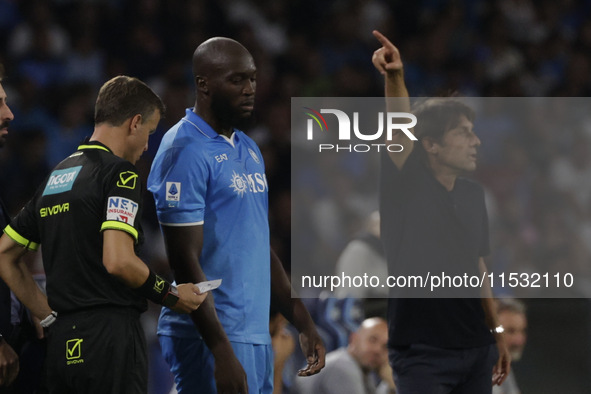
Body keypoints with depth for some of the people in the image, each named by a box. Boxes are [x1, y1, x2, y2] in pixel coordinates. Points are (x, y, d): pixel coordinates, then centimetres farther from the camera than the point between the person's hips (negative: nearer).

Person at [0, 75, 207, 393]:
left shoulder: (54, 177, 16)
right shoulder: (119, 172, -8)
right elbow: (118, 261, -20)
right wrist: (171, 295, -5)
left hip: (61, 344, 8)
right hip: (110, 335, -8)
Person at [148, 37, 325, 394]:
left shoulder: (248, 150, 17)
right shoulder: (185, 151, -11)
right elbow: (186, 260, -16)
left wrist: (304, 324, 18)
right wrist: (222, 353, -20)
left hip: (257, 335, 9)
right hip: (211, 338, -9)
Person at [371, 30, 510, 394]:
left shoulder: (472, 194, 9)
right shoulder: (408, 189, -8)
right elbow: (402, 131, -26)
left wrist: (496, 333, 16)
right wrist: (395, 80, -43)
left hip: (477, 349, 6)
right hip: (423, 353, -6)